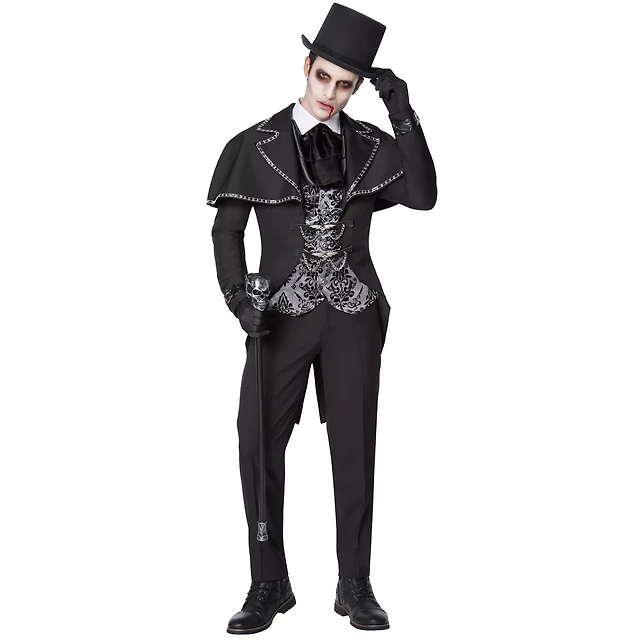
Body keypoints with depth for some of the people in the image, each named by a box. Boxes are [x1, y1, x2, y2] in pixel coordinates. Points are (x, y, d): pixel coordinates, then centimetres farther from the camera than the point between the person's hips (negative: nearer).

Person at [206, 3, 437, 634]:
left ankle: (355, 584, 14)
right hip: (285, 312, -1)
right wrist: (240, 300, -15)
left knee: (354, 445, 3)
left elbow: (424, 196, -9)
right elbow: (227, 230, 0)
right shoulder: (257, 145, 2)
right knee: (259, 443, -7)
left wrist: (404, 114, -14)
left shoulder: (370, 146, 6)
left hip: (353, 314, 1)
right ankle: (269, 585, 6)